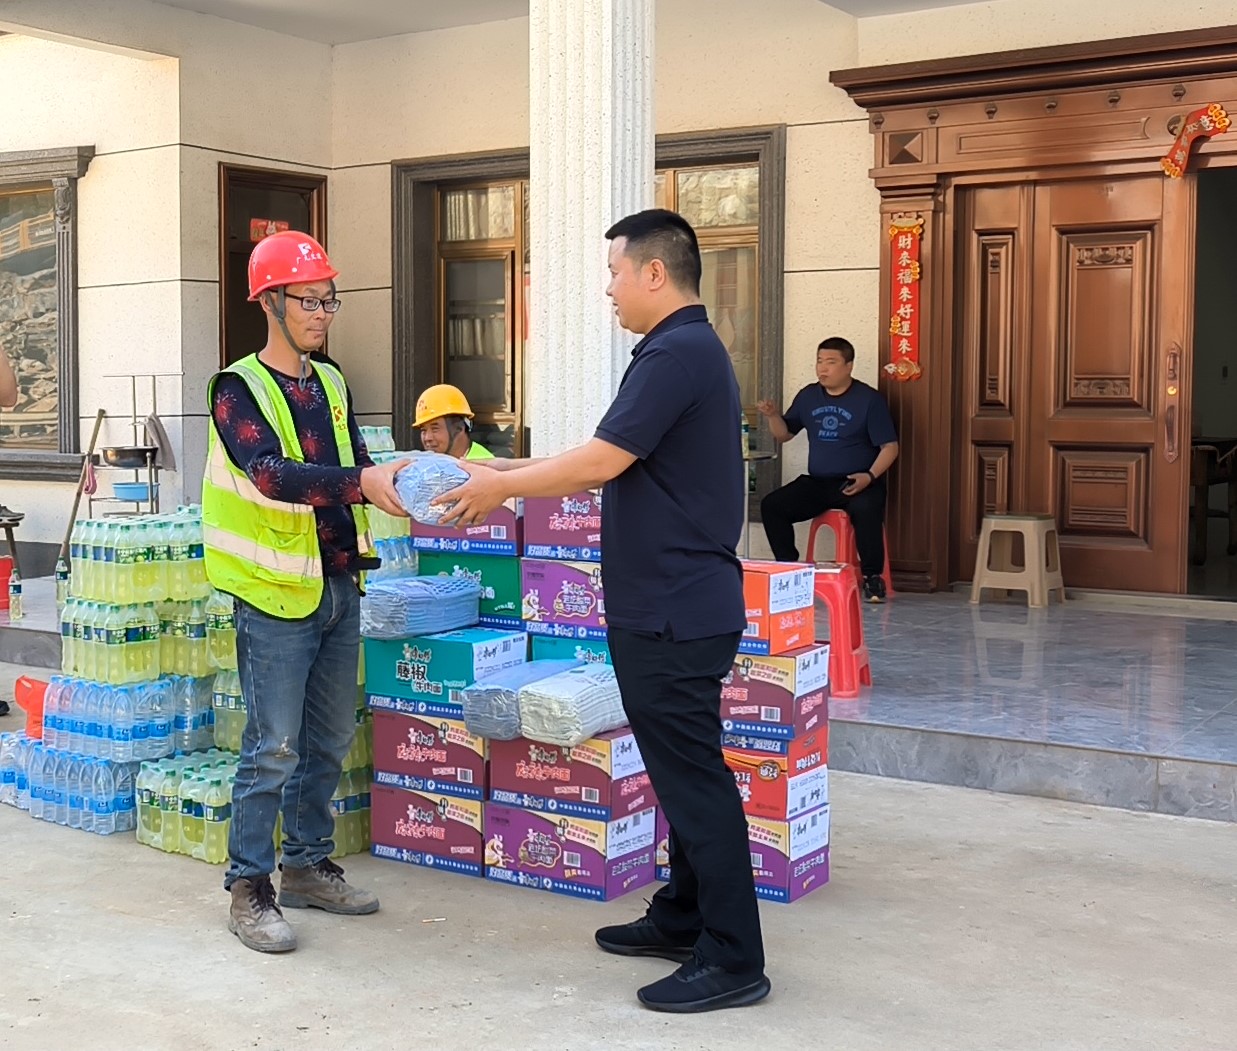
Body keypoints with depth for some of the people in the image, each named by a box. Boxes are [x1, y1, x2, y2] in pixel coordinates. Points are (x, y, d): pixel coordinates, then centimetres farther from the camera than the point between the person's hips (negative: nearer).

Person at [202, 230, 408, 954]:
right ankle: (249, 888, 7)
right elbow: (269, 474, -24)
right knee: (275, 750, -5)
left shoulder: (331, 384, 13)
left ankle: (308, 865, 28)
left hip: (339, 588, 7)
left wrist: (400, 484, -15)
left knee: (331, 742, 14)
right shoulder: (240, 389, -8)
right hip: (278, 595, -7)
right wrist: (361, 483, -35)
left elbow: (355, 467, 7)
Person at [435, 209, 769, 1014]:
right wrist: (515, 472, 14)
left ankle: (733, 961, 3)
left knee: (694, 776, -5)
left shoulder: (678, 353, -18)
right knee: (683, 770, 17)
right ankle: (685, 918, 28)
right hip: (670, 605, 11)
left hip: (675, 611, -11)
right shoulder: (687, 349, 15)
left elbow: (602, 460, -21)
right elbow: (615, 466, 17)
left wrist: (502, 487, -8)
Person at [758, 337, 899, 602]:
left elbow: (889, 447, -5)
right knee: (771, 505, -16)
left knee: (866, 510, -37)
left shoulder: (870, 399, -3)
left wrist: (870, 476, -22)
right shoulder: (808, 396, 11)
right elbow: (783, 435, 16)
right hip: (816, 482, 5)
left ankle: (872, 577, -19)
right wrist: (773, 416, -5)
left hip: (856, 483, -5)